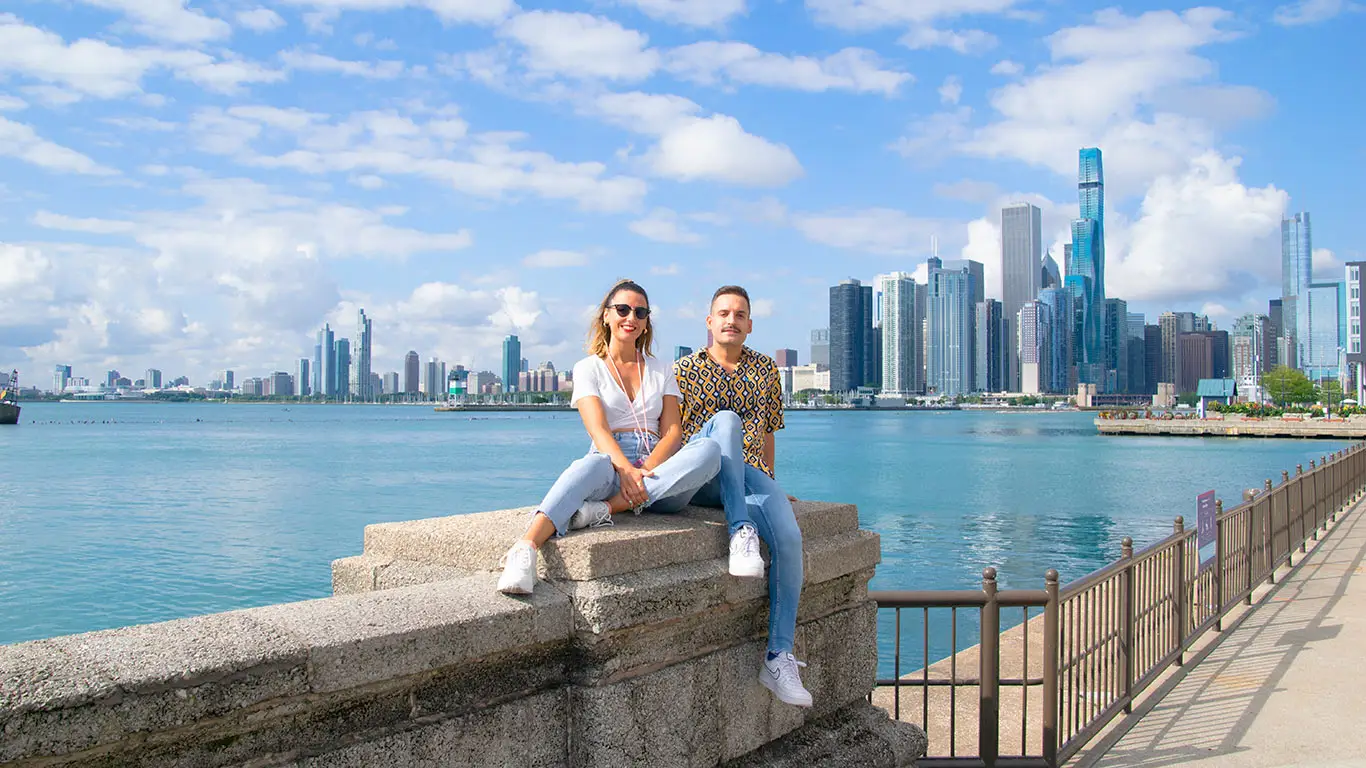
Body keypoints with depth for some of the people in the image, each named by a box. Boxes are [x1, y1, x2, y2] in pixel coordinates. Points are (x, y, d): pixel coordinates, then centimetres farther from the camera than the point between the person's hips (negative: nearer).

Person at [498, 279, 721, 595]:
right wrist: (626, 469, -27)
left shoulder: (661, 371, 20)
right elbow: (598, 429, -6)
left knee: (710, 448, -30)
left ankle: (606, 509, -37)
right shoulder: (588, 368, 11)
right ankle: (525, 551, -58)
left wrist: (646, 470, -15)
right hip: (611, 466, -3)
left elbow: (673, 432, 7)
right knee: (592, 466, -40)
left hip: (661, 473, 3)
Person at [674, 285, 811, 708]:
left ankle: (779, 656, -19)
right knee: (725, 420, -34)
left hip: (749, 473, 3)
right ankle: (740, 529, -39)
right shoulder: (685, 370, 8)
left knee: (789, 537, -26)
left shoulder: (765, 369, 17)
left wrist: (770, 486, 20)